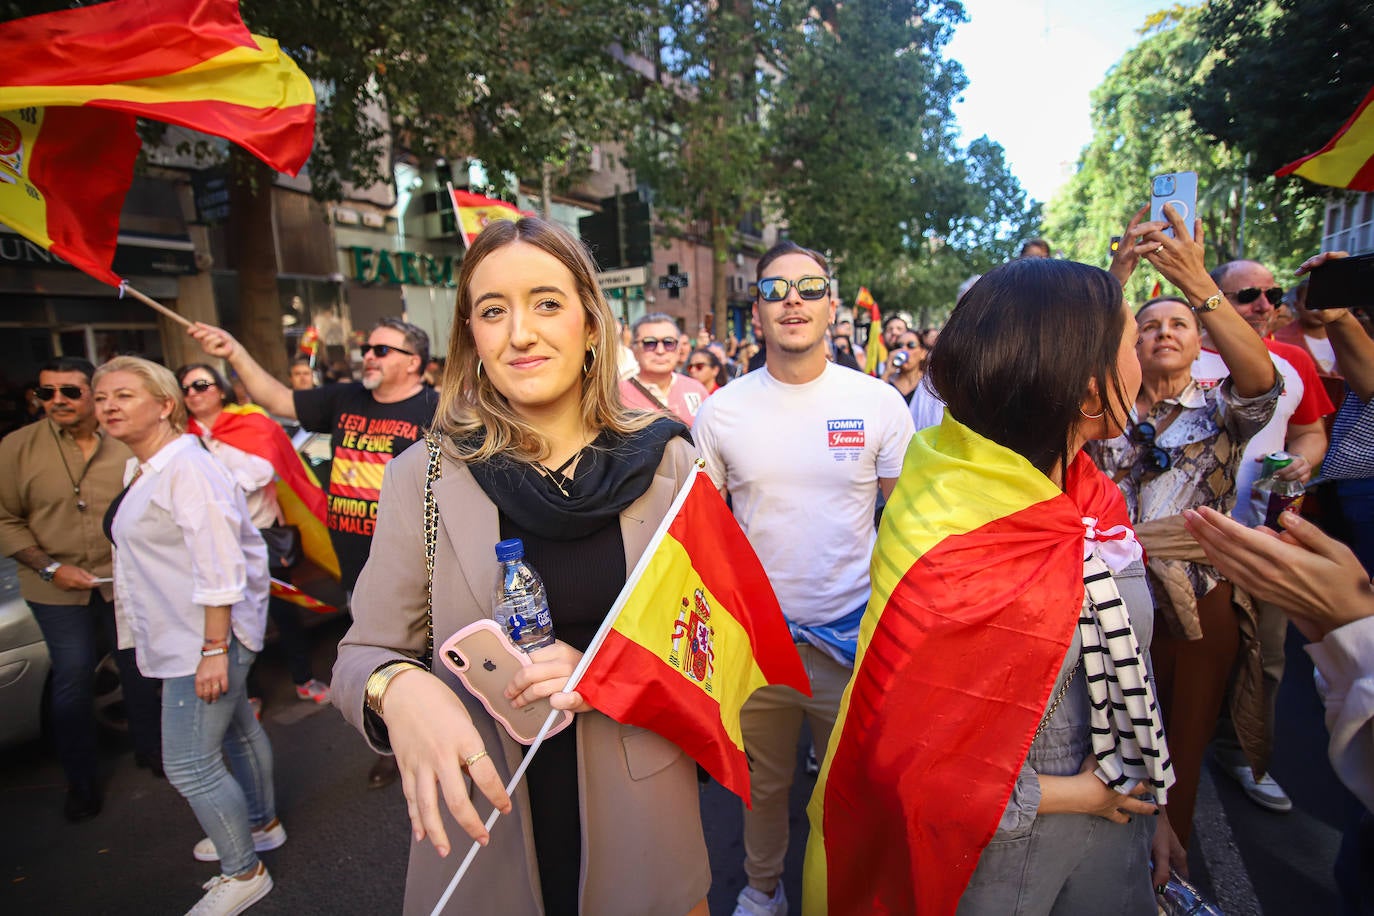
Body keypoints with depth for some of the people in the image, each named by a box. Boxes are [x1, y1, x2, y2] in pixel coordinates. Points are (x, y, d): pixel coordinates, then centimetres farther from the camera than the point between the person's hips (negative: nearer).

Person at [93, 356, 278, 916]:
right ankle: (262, 823, 41)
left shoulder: (186, 469, -21)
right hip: (181, 635, 10)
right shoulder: (141, 469, 11)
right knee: (235, 731, 22)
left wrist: (214, 649, -25)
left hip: (205, 638, -10)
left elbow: (217, 565, -25)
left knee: (189, 765, -3)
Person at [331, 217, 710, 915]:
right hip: (484, 818, 1)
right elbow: (362, 653, -4)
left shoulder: (666, 463, -9)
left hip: (640, 815, 0)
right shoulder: (422, 475, -9)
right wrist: (396, 687, -26)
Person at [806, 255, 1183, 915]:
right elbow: (906, 762, -25)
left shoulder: (1087, 496, -7)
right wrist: (1070, 794, -15)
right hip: (999, 846, -6)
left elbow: (1125, 670, 4)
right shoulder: (949, 555, -32)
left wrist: (1149, 805, 9)